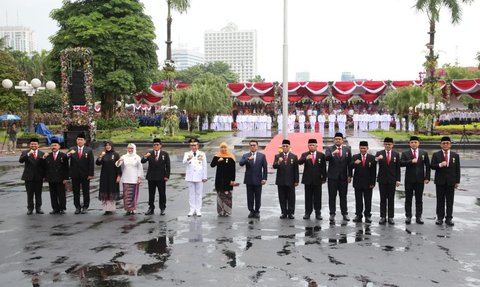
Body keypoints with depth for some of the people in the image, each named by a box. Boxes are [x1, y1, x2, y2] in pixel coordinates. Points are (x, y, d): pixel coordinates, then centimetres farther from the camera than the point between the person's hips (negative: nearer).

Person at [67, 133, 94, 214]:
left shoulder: (89, 150, 2)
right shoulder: (72, 149, 6)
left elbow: (91, 163, -2)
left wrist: (91, 174, -9)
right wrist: (69, 154, -27)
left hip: (85, 175, -1)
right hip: (75, 174, 1)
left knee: (86, 192, 5)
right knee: (76, 192, 5)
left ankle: (85, 207, 13)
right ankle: (77, 207, 12)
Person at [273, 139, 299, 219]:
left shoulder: (294, 157, 4)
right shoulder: (277, 156, 5)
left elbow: (296, 170, 2)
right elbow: (274, 166, -8)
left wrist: (296, 181, -2)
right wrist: (278, 162, -29)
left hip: (290, 181, -1)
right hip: (280, 181, 1)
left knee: (291, 198, 2)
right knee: (282, 198, 5)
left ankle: (291, 213, 10)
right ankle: (284, 213, 13)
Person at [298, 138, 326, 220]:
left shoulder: (321, 155, 4)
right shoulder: (304, 155, 4)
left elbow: (323, 167, 4)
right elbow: (299, 162, -14)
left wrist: (324, 178, 0)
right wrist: (306, 158, -33)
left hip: (317, 180, 0)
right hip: (308, 179, 0)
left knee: (317, 197, 4)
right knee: (308, 197, 5)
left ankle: (318, 213, 11)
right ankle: (307, 212, 11)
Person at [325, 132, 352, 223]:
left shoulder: (347, 149, 6)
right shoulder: (329, 149, 0)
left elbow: (349, 163, 6)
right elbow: (326, 158, -18)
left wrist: (350, 175, 2)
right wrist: (333, 154, -36)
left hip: (343, 177, 2)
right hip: (332, 176, -2)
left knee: (343, 196, 9)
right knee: (332, 196, 2)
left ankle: (344, 213, 17)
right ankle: (332, 214, 7)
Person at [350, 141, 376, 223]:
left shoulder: (372, 158, 0)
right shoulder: (355, 157, 3)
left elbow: (374, 171, -1)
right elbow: (350, 167, -8)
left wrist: (373, 183, -6)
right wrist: (354, 163, -30)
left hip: (368, 183, -1)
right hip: (358, 182, 1)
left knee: (368, 201, 5)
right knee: (358, 200, 7)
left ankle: (368, 216, 13)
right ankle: (358, 215, 14)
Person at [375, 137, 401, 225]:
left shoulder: (396, 154, 5)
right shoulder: (379, 153, 1)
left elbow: (398, 168, 4)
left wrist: (398, 180, -2)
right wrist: (377, 159, -36)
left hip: (392, 180, 1)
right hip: (382, 179, -1)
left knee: (391, 199, 5)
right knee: (383, 199, 4)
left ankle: (391, 217, 10)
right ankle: (383, 217, 9)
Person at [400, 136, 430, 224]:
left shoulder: (424, 153, 7)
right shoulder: (405, 153, 2)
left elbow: (427, 166, 6)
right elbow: (401, 163, -12)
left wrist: (427, 177, -1)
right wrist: (411, 161, -23)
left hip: (420, 179, 1)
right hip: (409, 180, -1)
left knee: (419, 199, 6)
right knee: (408, 199, 4)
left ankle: (418, 217, 12)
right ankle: (408, 216, 11)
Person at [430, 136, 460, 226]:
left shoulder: (455, 155, 6)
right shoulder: (436, 154, 3)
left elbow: (457, 169, 6)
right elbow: (432, 166, -4)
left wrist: (457, 181, 1)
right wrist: (440, 165, -22)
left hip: (451, 181, 1)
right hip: (440, 181, -1)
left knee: (450, 201, 3)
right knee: (440, 200, 5)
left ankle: (449, 218, 10)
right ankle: (440, 218, 11)